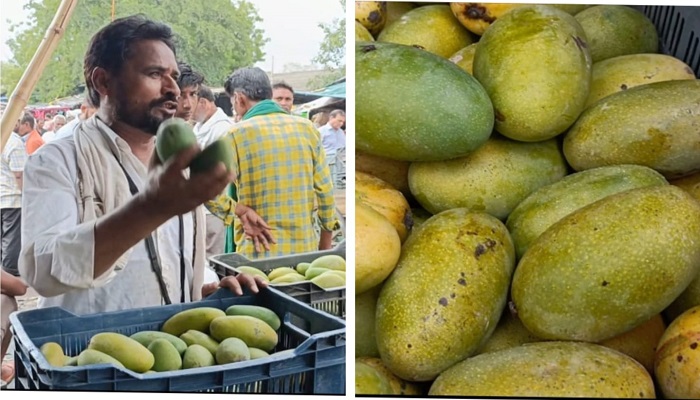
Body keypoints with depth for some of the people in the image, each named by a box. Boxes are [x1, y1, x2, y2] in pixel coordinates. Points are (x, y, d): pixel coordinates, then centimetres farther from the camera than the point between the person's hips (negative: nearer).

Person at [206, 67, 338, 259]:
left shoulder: (238, 133, -7)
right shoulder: (306, 128, 3)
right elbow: (325, 188, 6)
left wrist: (240, 212, -4)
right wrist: (326, 243, 14)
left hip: (260, 251, -3)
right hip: (306, 247, 3)